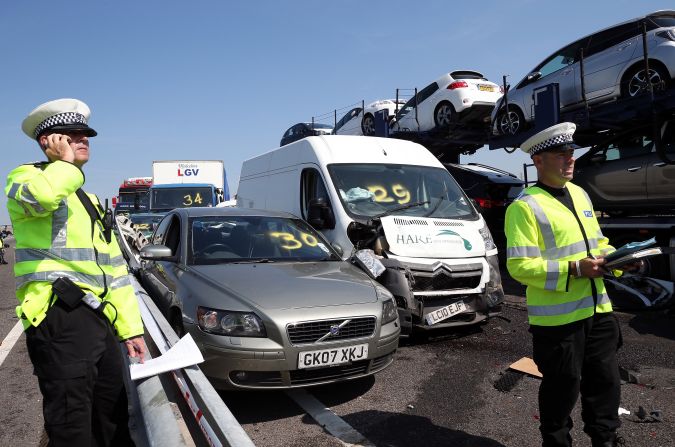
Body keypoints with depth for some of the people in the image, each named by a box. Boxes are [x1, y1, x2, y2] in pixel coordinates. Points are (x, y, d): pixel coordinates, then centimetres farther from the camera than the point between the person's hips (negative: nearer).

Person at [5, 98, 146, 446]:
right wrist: (66, 162, -7)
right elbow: (44, 195, -29)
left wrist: (130, 327, 16)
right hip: (60, 322, -8)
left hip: (100, 321, 8)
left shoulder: (89, 202, 23)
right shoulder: (25, 177, 0)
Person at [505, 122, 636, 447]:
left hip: (598, 311, 8)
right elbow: (519, 266, -20)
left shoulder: (580, 194, 12)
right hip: (557, 319, -7)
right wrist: (575, 269, -25)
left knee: (606, 383, 20)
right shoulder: (524, 207, -15)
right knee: (562, 391, 8)